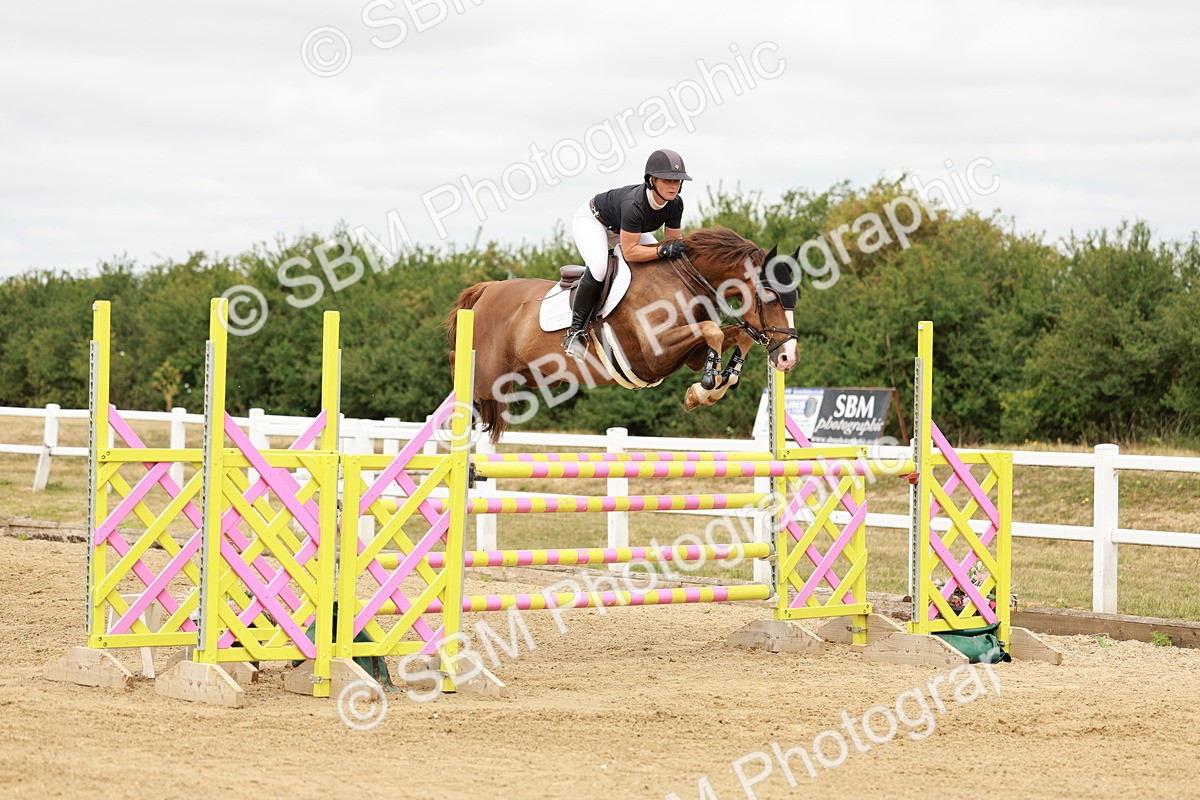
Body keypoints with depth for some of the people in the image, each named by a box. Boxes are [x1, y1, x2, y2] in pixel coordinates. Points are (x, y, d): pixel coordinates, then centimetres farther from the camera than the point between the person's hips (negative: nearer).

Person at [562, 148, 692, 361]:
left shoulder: (675, 204, -22)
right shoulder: (634, 205, -43)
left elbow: (674, 240, -9)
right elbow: (630, 252, -40)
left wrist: (677, 249, -30)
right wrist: (663, 250, -49)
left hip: (621, 229, 8)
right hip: (591, 220, -8)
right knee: (598, 268, -34)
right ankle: (576, 329, -22)